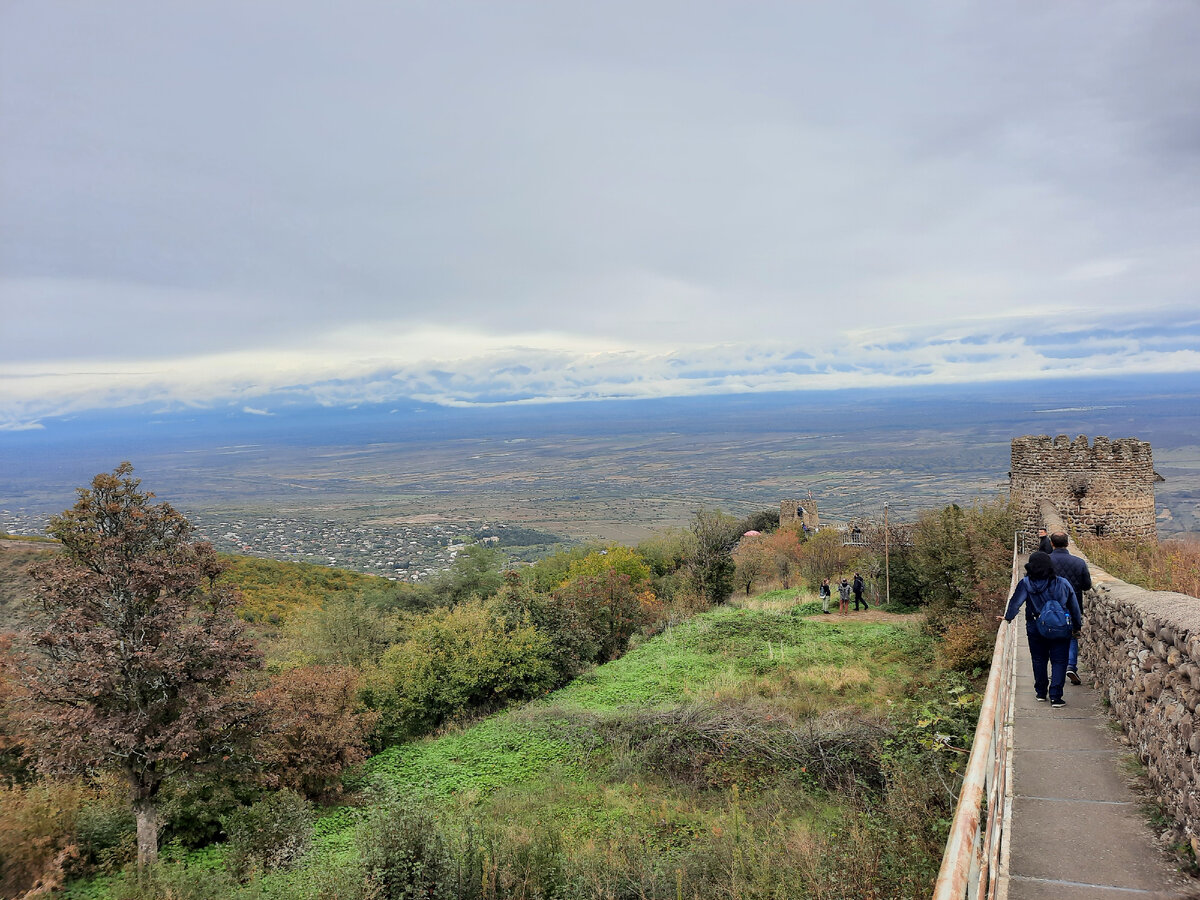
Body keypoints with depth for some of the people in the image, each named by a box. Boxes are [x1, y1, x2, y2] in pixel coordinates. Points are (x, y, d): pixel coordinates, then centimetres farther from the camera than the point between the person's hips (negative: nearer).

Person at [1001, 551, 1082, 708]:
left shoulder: (1026, 584, -13)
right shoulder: (1063, 584, -5)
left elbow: (1015, 601, -12)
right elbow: (1074, 607, 4)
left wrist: (1008, 617, 1)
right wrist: (1077, 626, 16)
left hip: (1036, 631, 0)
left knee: (1039, 661, 16)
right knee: (1059, 662, 5)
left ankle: (1041, 692, 27)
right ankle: (1055, 697, -1)